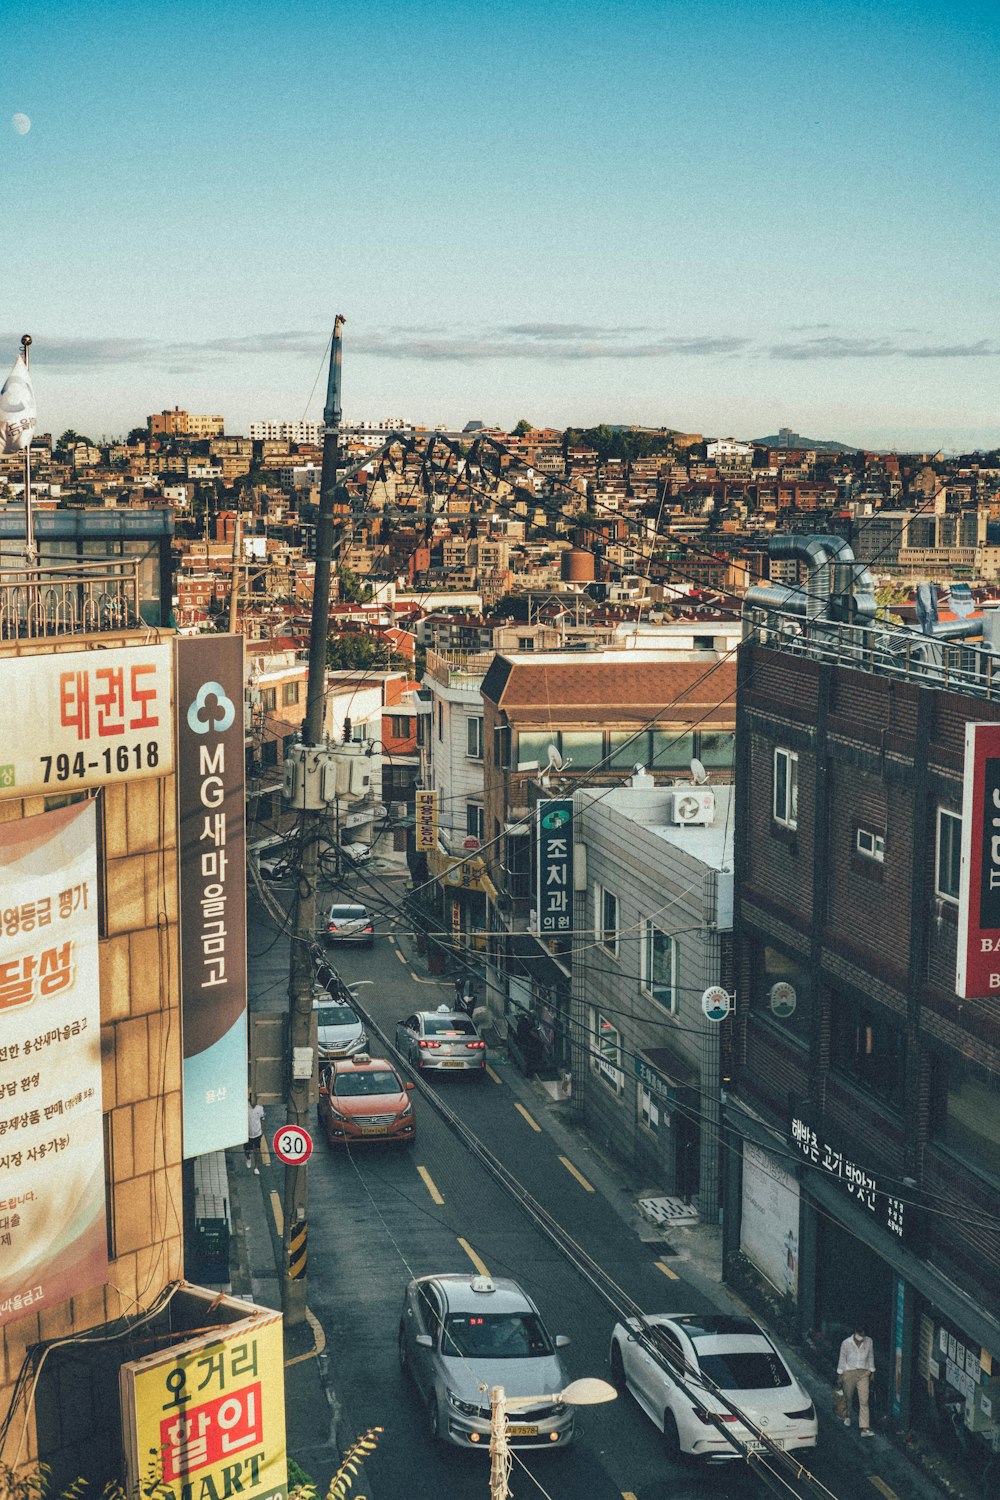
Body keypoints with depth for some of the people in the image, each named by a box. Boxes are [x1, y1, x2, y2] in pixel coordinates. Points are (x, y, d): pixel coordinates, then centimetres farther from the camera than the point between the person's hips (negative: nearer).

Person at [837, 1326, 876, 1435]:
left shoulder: (869, 1342, -6)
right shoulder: (846, 1343, -14)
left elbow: (870, 1358, 7)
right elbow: (842, 1359, -4)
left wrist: (872, 1372, 11)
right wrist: (839, 1376, 0)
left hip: (863, 1374, 1)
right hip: (849, 1373, -1)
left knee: (864, 1401, -8)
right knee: (848, 1397, 16)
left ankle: (864, 1428, -11)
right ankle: (847, 1416, 46)